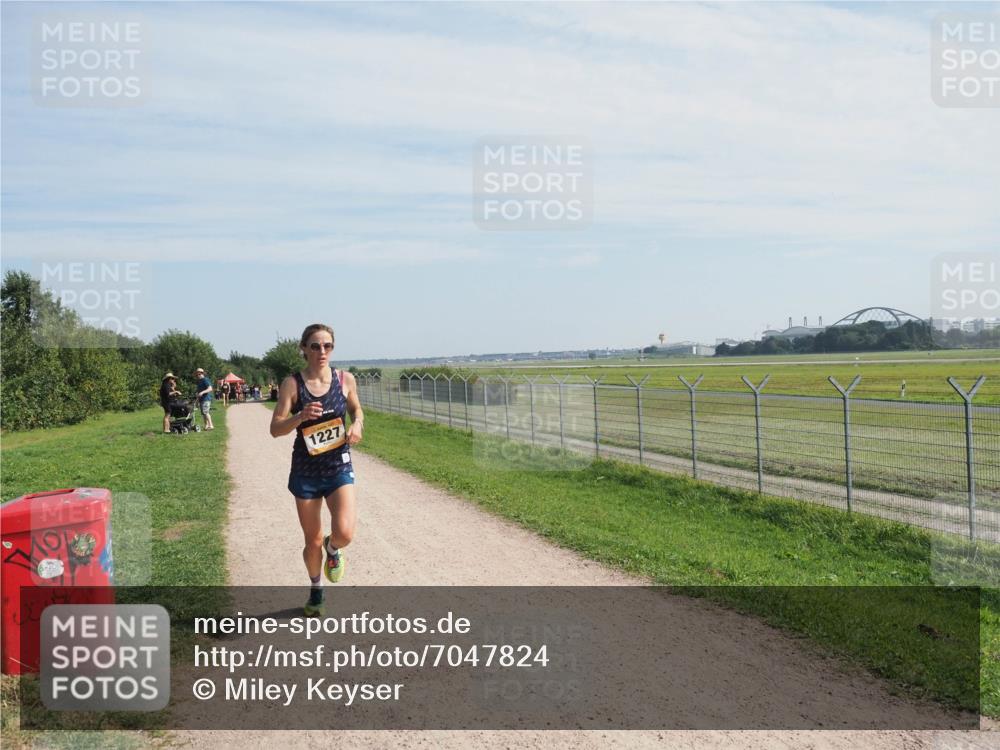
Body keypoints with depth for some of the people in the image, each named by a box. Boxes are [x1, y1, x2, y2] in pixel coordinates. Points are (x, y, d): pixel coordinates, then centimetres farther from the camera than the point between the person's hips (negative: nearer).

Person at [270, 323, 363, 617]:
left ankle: (332, 549, 20)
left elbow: (356, 409, 15)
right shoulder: (292, 384, -8)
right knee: (313, 542, 10)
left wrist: (357, 425, -7)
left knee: (344, 533, -19)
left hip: (339, 467, 1)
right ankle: (316, 590, 40)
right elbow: (275, 429, -10)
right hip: (305, 472, 0)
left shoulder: (345, 379, -3)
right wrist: (300, 416, -28)